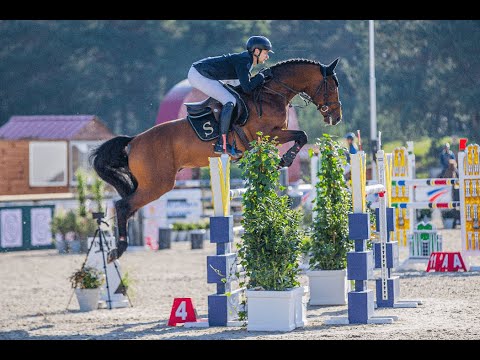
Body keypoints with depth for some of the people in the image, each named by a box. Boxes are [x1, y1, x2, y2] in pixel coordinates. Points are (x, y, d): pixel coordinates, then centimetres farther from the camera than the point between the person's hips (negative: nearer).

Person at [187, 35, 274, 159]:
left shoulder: (247, 60, 11)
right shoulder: (243, 61, -18)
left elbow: (247, 82, 19)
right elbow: (247, 88, -23)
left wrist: (265, 78, 6)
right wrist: (262, 75, -9)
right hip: (198, 75, -10)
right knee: (230, 101, -17)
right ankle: (222, 144, -19)